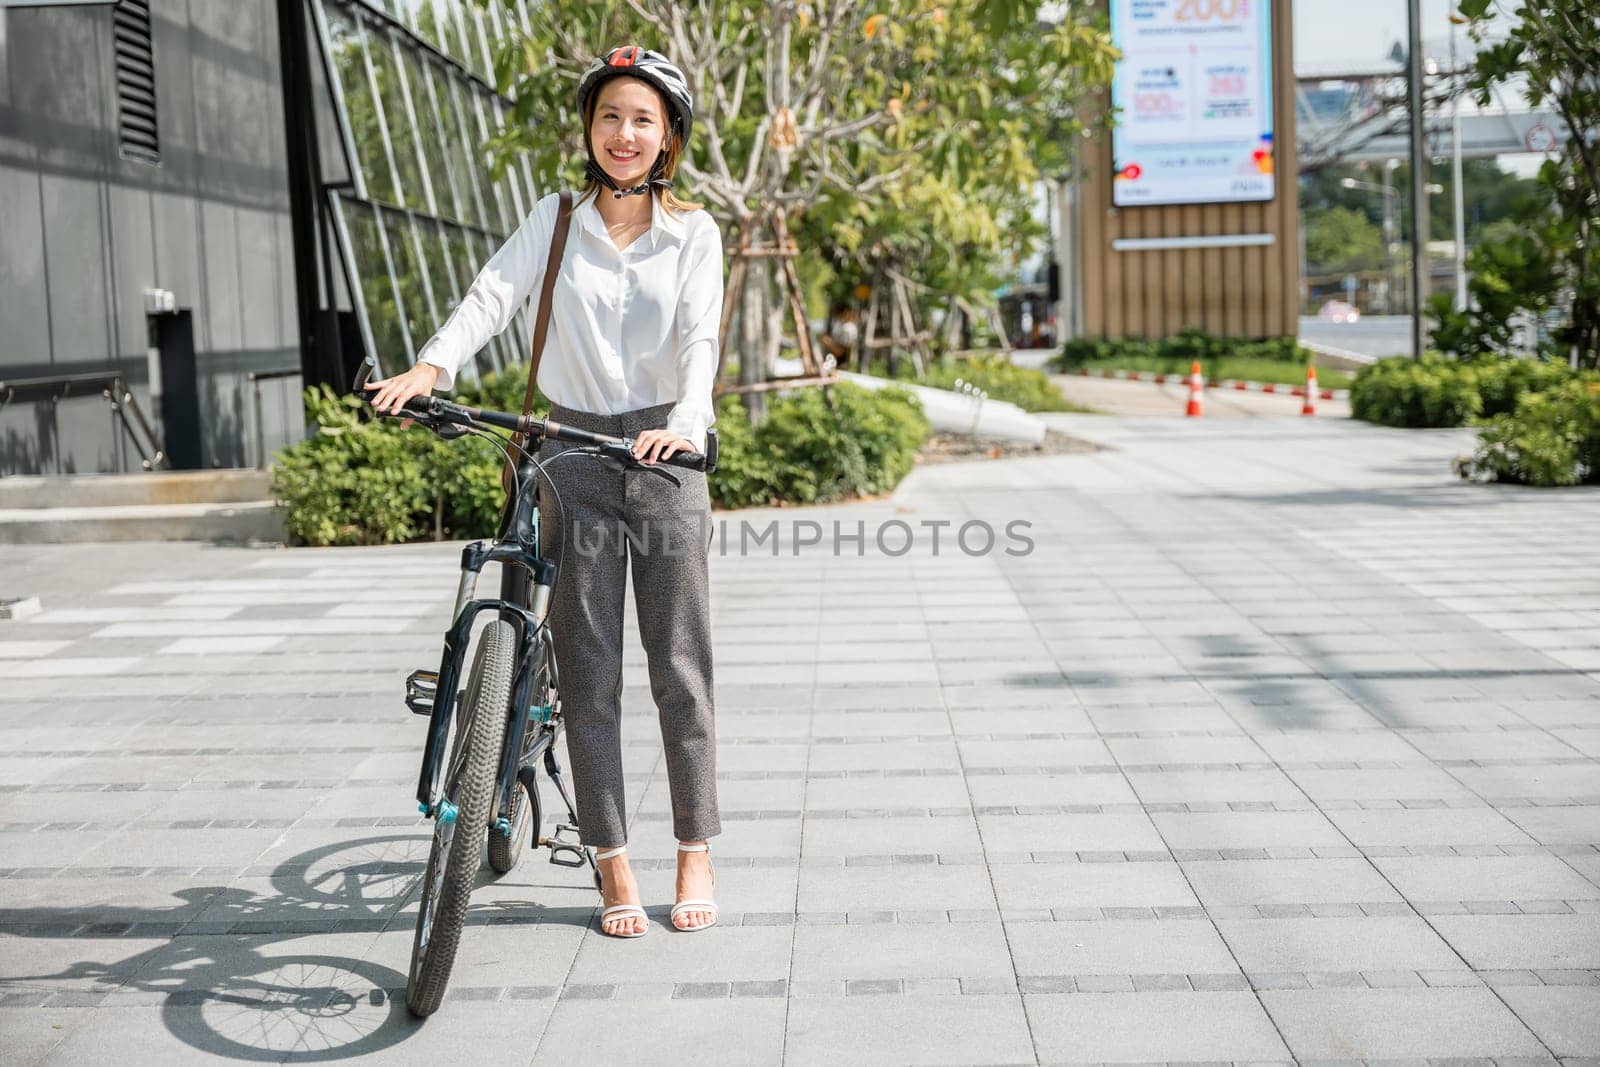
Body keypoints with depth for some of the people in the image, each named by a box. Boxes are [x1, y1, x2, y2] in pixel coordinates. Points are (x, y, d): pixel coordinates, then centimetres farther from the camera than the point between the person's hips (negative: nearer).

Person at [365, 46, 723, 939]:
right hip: (574, 456, 1)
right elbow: (492, 296, -10)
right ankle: (613, 865, 12)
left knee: (680, 667, 2)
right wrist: (431, 367, -29)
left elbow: (699, 338, -12)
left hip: (665, 454, -1)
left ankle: (696, 856, 16)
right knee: (590, 673, 3)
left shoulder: (693, 233, 2)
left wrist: (687, 423, -32)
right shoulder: (556, 221, 5)